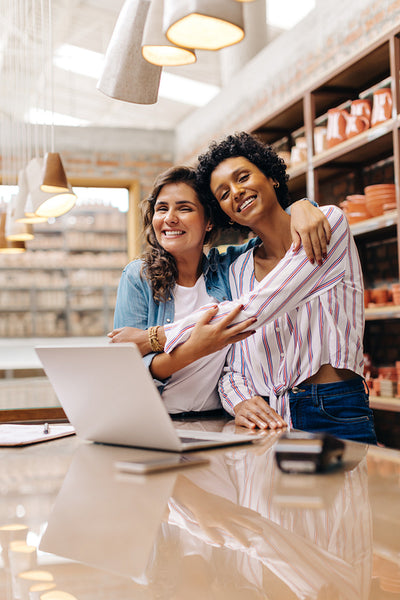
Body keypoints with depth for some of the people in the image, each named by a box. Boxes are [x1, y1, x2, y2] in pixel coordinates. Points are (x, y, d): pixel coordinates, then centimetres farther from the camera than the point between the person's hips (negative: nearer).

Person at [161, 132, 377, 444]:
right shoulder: (238, 270, 15)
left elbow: (253, 311, -11)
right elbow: (233, 366, 12)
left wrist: (156, 337, -5)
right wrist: (240, 402, -12)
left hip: (335, 417, -3)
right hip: (268, 418, 4)